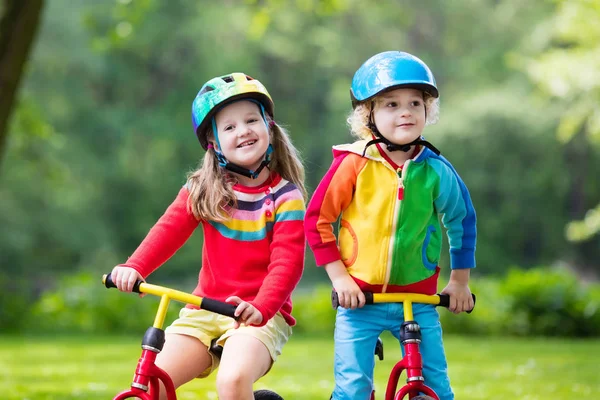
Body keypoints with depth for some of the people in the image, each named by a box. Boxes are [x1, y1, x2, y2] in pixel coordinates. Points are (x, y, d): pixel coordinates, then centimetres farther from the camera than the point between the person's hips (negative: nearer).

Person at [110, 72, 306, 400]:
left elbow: (286, 262, -14)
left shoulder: (285, 197, -3)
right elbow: (170, 229, -6)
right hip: (204, 309, 4)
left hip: (260, 315, -4)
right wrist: (134, 268, -25)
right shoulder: (203, 189, 7)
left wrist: (260, 308, -32)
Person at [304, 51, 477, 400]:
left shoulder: (437, 171, -4)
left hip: (418, 300, 2)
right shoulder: (354, 163, -9)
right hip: (360, 299, -2)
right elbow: (317, 219, -3)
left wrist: (460, 281, 13)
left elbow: (463, 221, 12)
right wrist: (339, 277, -7)